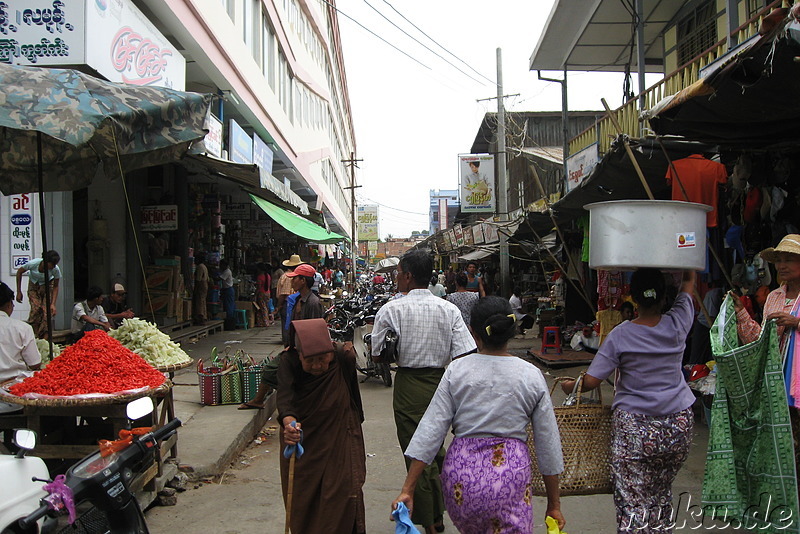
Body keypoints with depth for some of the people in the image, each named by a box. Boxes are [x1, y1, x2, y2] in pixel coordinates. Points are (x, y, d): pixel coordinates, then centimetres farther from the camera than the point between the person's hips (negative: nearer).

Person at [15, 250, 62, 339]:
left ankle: (44, 339, -12)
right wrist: (19, 292, -7)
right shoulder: (33, 263, -31)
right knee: (35, 308, -18)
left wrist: (53, 304, -25)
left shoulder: (56, 269, -30)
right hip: (33, 284, 0)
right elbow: (19, 272, -10)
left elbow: (55, 287, -16)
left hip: (47, 285, 0)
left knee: (47, 311, -15)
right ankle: (36, 337, -13)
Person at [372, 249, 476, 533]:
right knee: (436, 448, 21)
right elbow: (466, 356, -9)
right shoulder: (449, 310, -3)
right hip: (440, 384, 4)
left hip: (408, 387, -4)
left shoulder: (391, 309, -10)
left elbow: (375, 353, -6)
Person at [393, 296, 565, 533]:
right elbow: (548, 444, 1)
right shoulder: (532, 376, -3)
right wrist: (554, 505, 12)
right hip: (512, 471, -1)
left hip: (462, 472, 1)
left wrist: (407, 490, -1)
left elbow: (430, 431, -6)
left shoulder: (457, 370, -4)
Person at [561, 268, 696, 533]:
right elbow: (689, 281, 13)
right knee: (661, 496, 20)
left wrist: (569, 386, 8)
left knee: (633, 503, -1)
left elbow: (591, 381, -10)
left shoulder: (621, 335, -11)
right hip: (678, 426, 4)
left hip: (634, 427, -4)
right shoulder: (677, 325, -4)